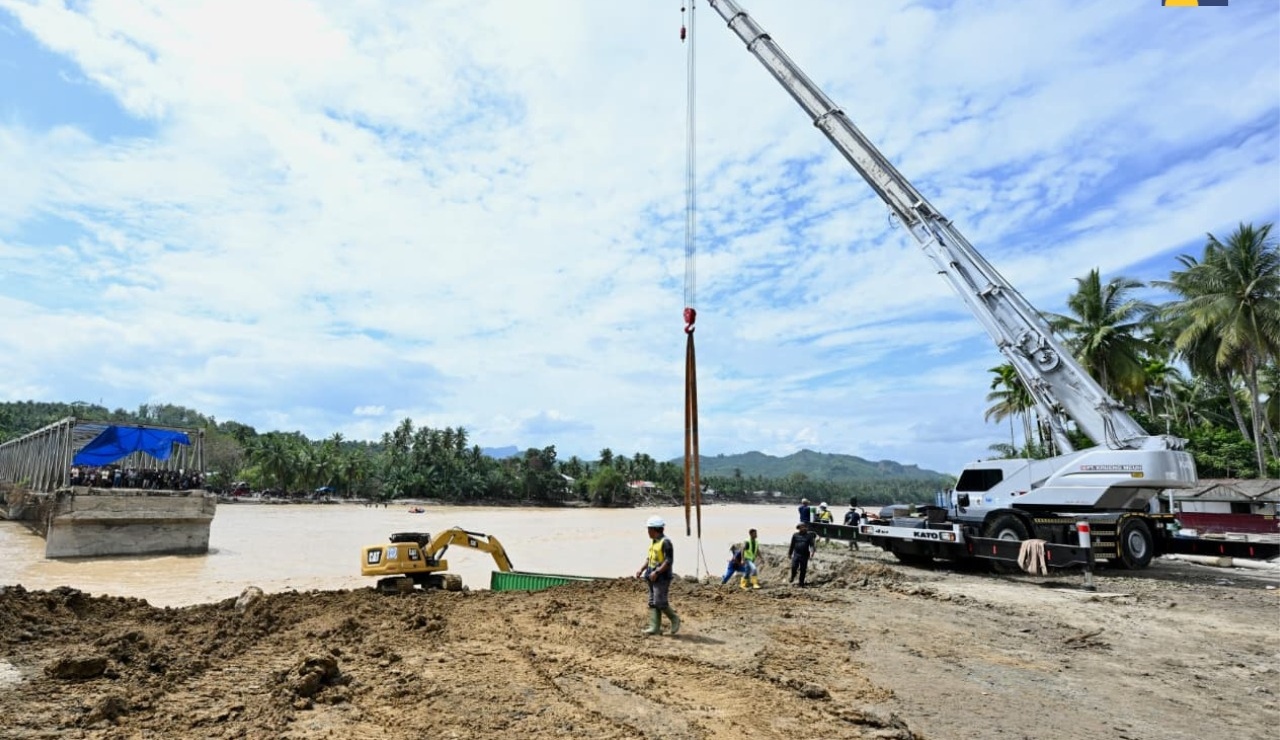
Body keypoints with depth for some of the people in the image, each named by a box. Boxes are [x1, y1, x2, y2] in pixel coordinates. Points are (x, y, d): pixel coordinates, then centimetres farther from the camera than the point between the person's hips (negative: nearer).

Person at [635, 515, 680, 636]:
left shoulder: (665, 542, -15)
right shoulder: (653, 542, 14)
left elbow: (669, 561, -20)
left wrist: (657, 572, -24)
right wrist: (641, 569, 10)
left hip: (662, 577, -9)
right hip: (653, 578, 9)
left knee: (660, 603, -9)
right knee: (652, 603, 8)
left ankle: (675, 619, 11)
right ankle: (655, 628, 11)